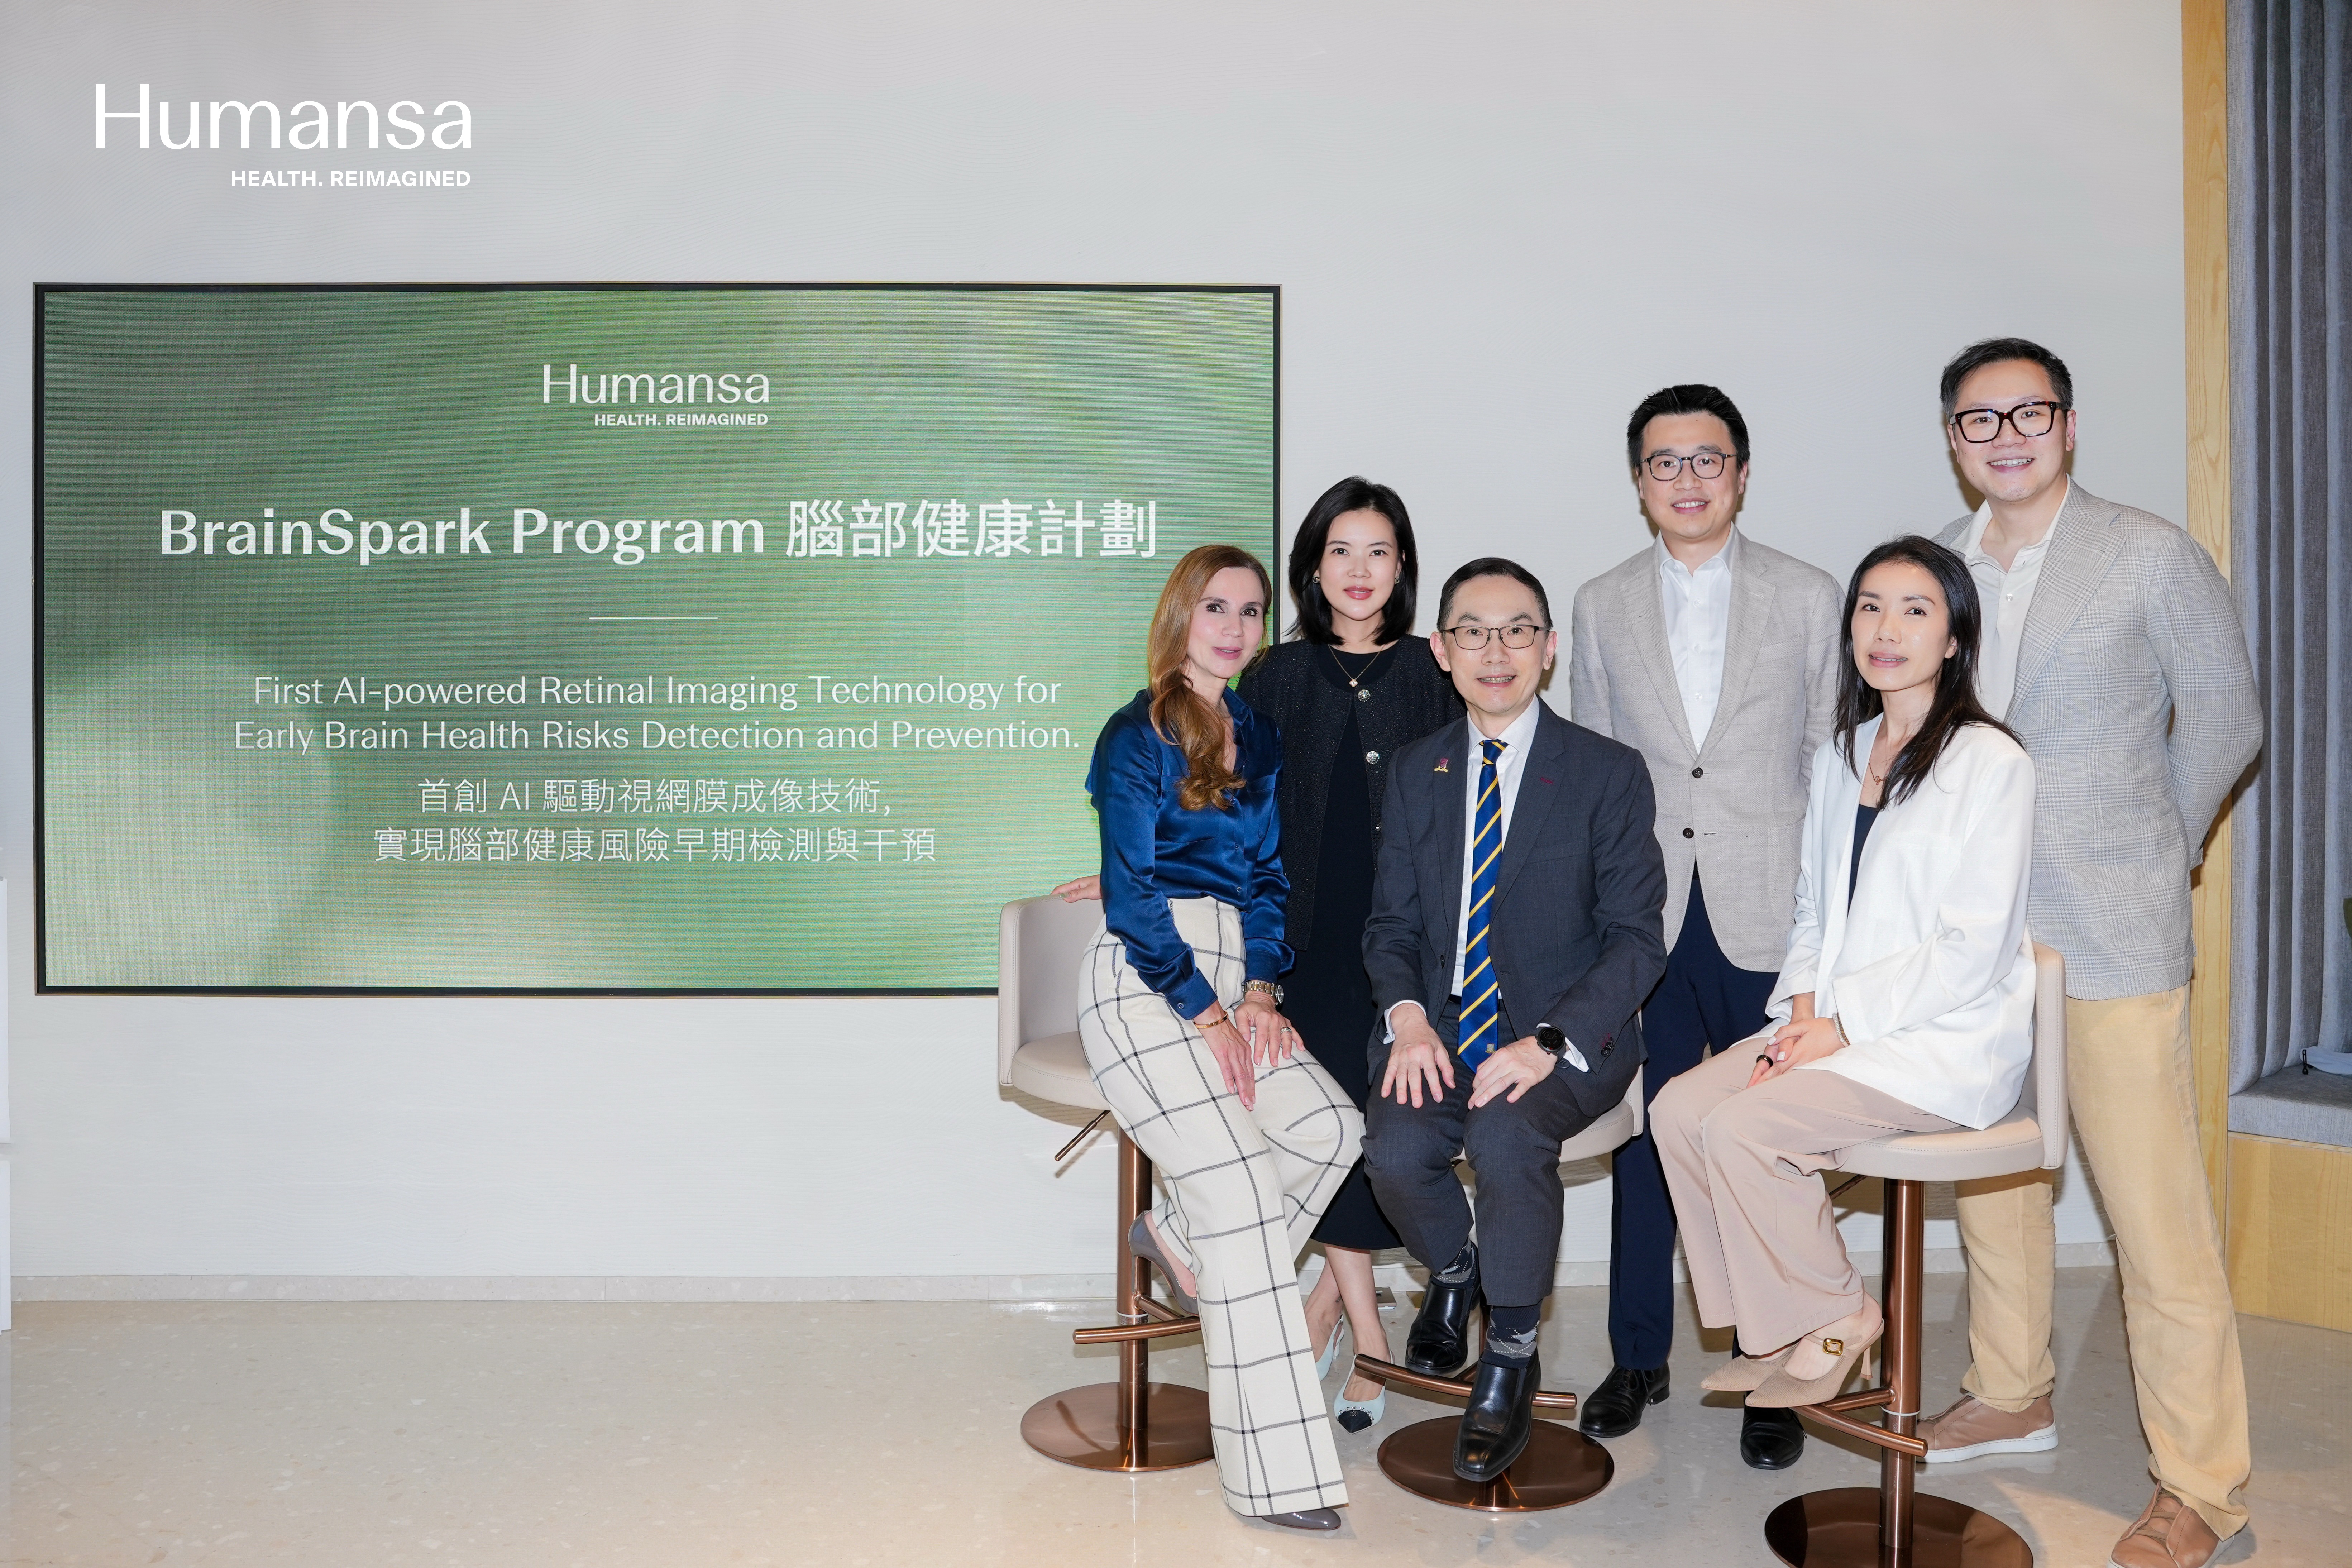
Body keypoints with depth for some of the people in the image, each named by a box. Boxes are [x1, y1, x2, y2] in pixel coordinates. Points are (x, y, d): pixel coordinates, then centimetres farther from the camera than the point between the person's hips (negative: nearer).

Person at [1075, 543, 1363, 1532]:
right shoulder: (1137, 736, -1)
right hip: (1146, 981, -6)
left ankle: (1184, 1238, 6)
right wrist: (1206, 1014, -11)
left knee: (1334, 1126, -19)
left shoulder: (1260, 740, 17)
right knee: (1242, 1190, -18)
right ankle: (1276, 1476, -13)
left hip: (1232, 981, 6)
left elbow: (1268, 878, 17)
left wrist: (1259, 993, 1)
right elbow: (1131, 895, -7)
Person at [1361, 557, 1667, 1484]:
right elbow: (1392, 924, 11)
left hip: (1564, 1037, -3)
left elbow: (1635, 937, -6)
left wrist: (1552, 1043, -21)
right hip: (1443, 1030, 3)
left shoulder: (1609, 774, -2)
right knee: (1395, 1151, -24)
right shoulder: (1416, 774, 10)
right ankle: (1453, 1273, 14)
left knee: (1507, 1135, -33)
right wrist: (1406, 1015, -10)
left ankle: (1511, 1357, -7)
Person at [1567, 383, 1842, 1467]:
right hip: (1646, 918, 2)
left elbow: (1831, 757, 4)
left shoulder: (1810, 598, 5)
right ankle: (1638, 1358, 24)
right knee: (1646, 1136, 8)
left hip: (1770, 915, -1)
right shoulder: (1601, 607, 10)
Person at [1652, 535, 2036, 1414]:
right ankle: (1772, 1328, 1)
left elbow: (1974, 947, -14)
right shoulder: (1840, 758, 14)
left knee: (1742, 1128, -24)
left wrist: (1842, 1023, -16)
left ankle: (1834, 1318, 1)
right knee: (1678, 1108, -13)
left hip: (1945, 1041, -7)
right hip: (1834, 1024, 7)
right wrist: (1804, 1005, -2)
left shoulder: (1990, 763, -9)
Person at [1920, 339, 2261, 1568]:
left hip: (2109, 933, -5)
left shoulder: (2151, 556, -4)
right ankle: (2011, 1396, 34)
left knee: (2154, 1206, -3)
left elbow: (2226, 719, 4)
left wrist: (2153, 849, 10)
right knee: (1990, 1172, 15)